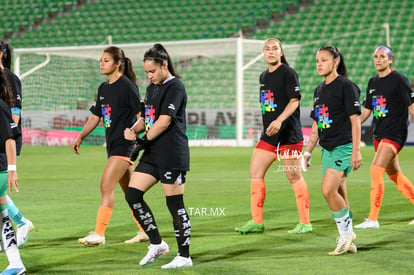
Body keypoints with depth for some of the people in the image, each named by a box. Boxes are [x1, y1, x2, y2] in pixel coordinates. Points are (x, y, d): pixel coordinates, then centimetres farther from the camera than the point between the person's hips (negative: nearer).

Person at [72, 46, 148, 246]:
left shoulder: (127, 86, -10)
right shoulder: (103, 89, 14)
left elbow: (141, 114, -13)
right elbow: (95, 117, 20)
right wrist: (80, 137, 11)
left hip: (124, 144, -8)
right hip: (112, 145, 8)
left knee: (106, 186, -14)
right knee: (129, 191, 13)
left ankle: (99, 234, -13)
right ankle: (145, 231, 22)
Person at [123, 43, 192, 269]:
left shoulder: (175, 87, -10)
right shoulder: (152, 88, 17)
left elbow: (163, 122, -17)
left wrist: (143, 141, -9)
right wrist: (133, 130, -1)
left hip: (172, 155, -9)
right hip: (152, 155, 9)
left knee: (175, 204, -4)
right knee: (132, 195, 3)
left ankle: (184, 256, 5)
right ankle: (157, 244, 13)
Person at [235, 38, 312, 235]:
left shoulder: (288, 73, -7)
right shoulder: (264, 76, 15)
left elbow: (294, 101, -15)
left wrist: (279, 121, -27)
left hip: (289, 134, -8)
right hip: (269, 135, 8)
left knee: (294, 177, -3)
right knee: (255, 173, 2)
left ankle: (305, 223, 5)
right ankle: (257, 222, 7)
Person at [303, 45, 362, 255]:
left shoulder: (346, 86, -8)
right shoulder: (319, 90, 15)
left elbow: (355, 120, -11)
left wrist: (356, 151, -17)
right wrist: (307, 152, 19)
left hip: (343, 147, -8)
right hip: (327, 149, 8)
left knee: (328, 190, -20)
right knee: (339, 197, 8)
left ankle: (346, 234, -6)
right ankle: (348, 242, 15)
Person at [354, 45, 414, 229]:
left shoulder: (399, 80, -8)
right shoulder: (373, 82, 12)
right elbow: (366, 111, 18)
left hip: (395, 134, -8)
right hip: (379, 135, 8)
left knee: (376, 170, -17)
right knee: (395, 175, 13)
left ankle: (373, 219, -16)